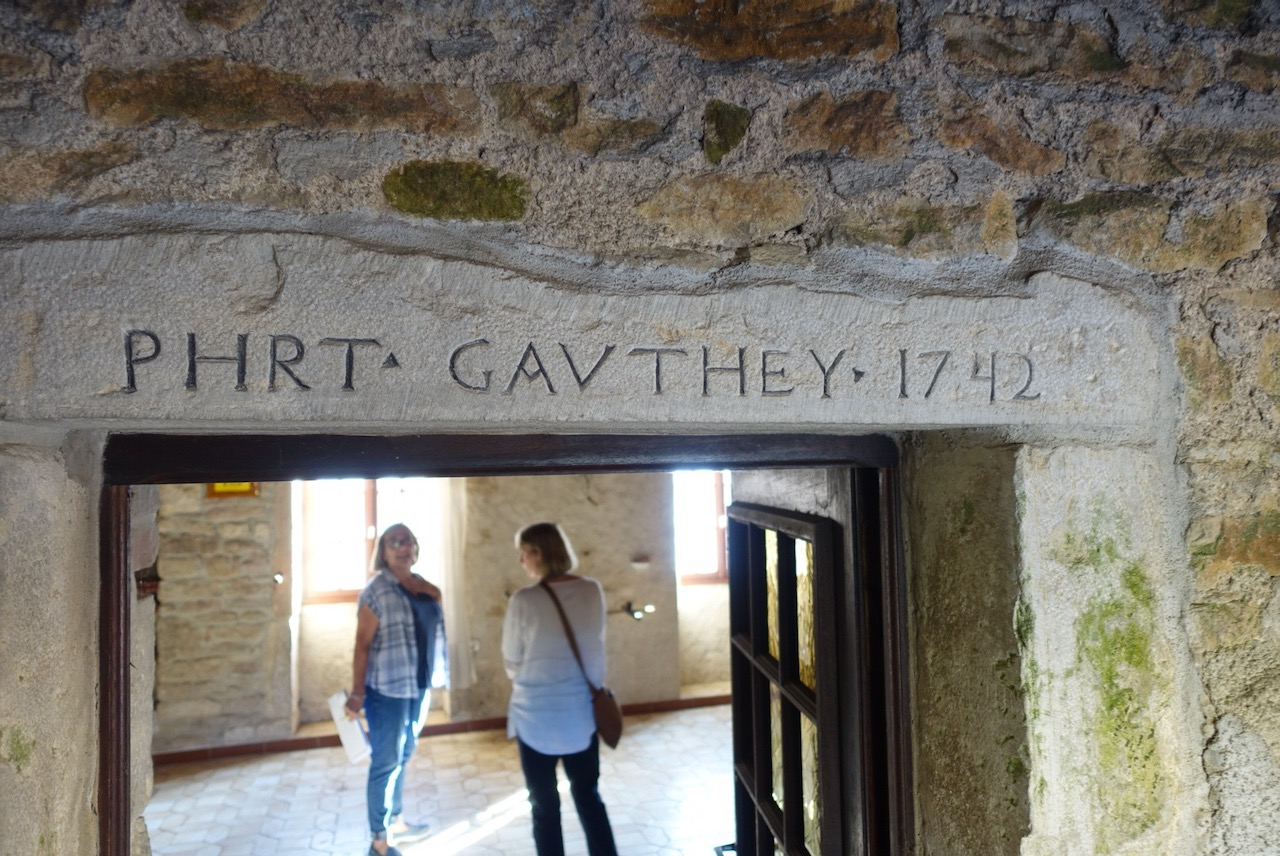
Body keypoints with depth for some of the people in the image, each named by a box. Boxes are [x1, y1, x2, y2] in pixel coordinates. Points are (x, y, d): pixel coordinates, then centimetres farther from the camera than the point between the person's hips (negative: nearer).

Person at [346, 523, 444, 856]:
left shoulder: (424, 587, 6)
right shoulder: (375, 590, -14)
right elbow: (362, 645, -15)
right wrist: (357, 694, -16)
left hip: (419, 686, 7)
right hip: (387, 689, -7)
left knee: (403, 756, 20)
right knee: (386, 762, 1)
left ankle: (395, 820, 37)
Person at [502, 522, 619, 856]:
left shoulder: (524, 601, -17)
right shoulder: (592, 591, -5)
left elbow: (511, 663, -6)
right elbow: (594, 646, 6)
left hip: (537, 714, -4)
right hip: (581, 710, 4)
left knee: (545, 805, 12)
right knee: (588, 797, 19)